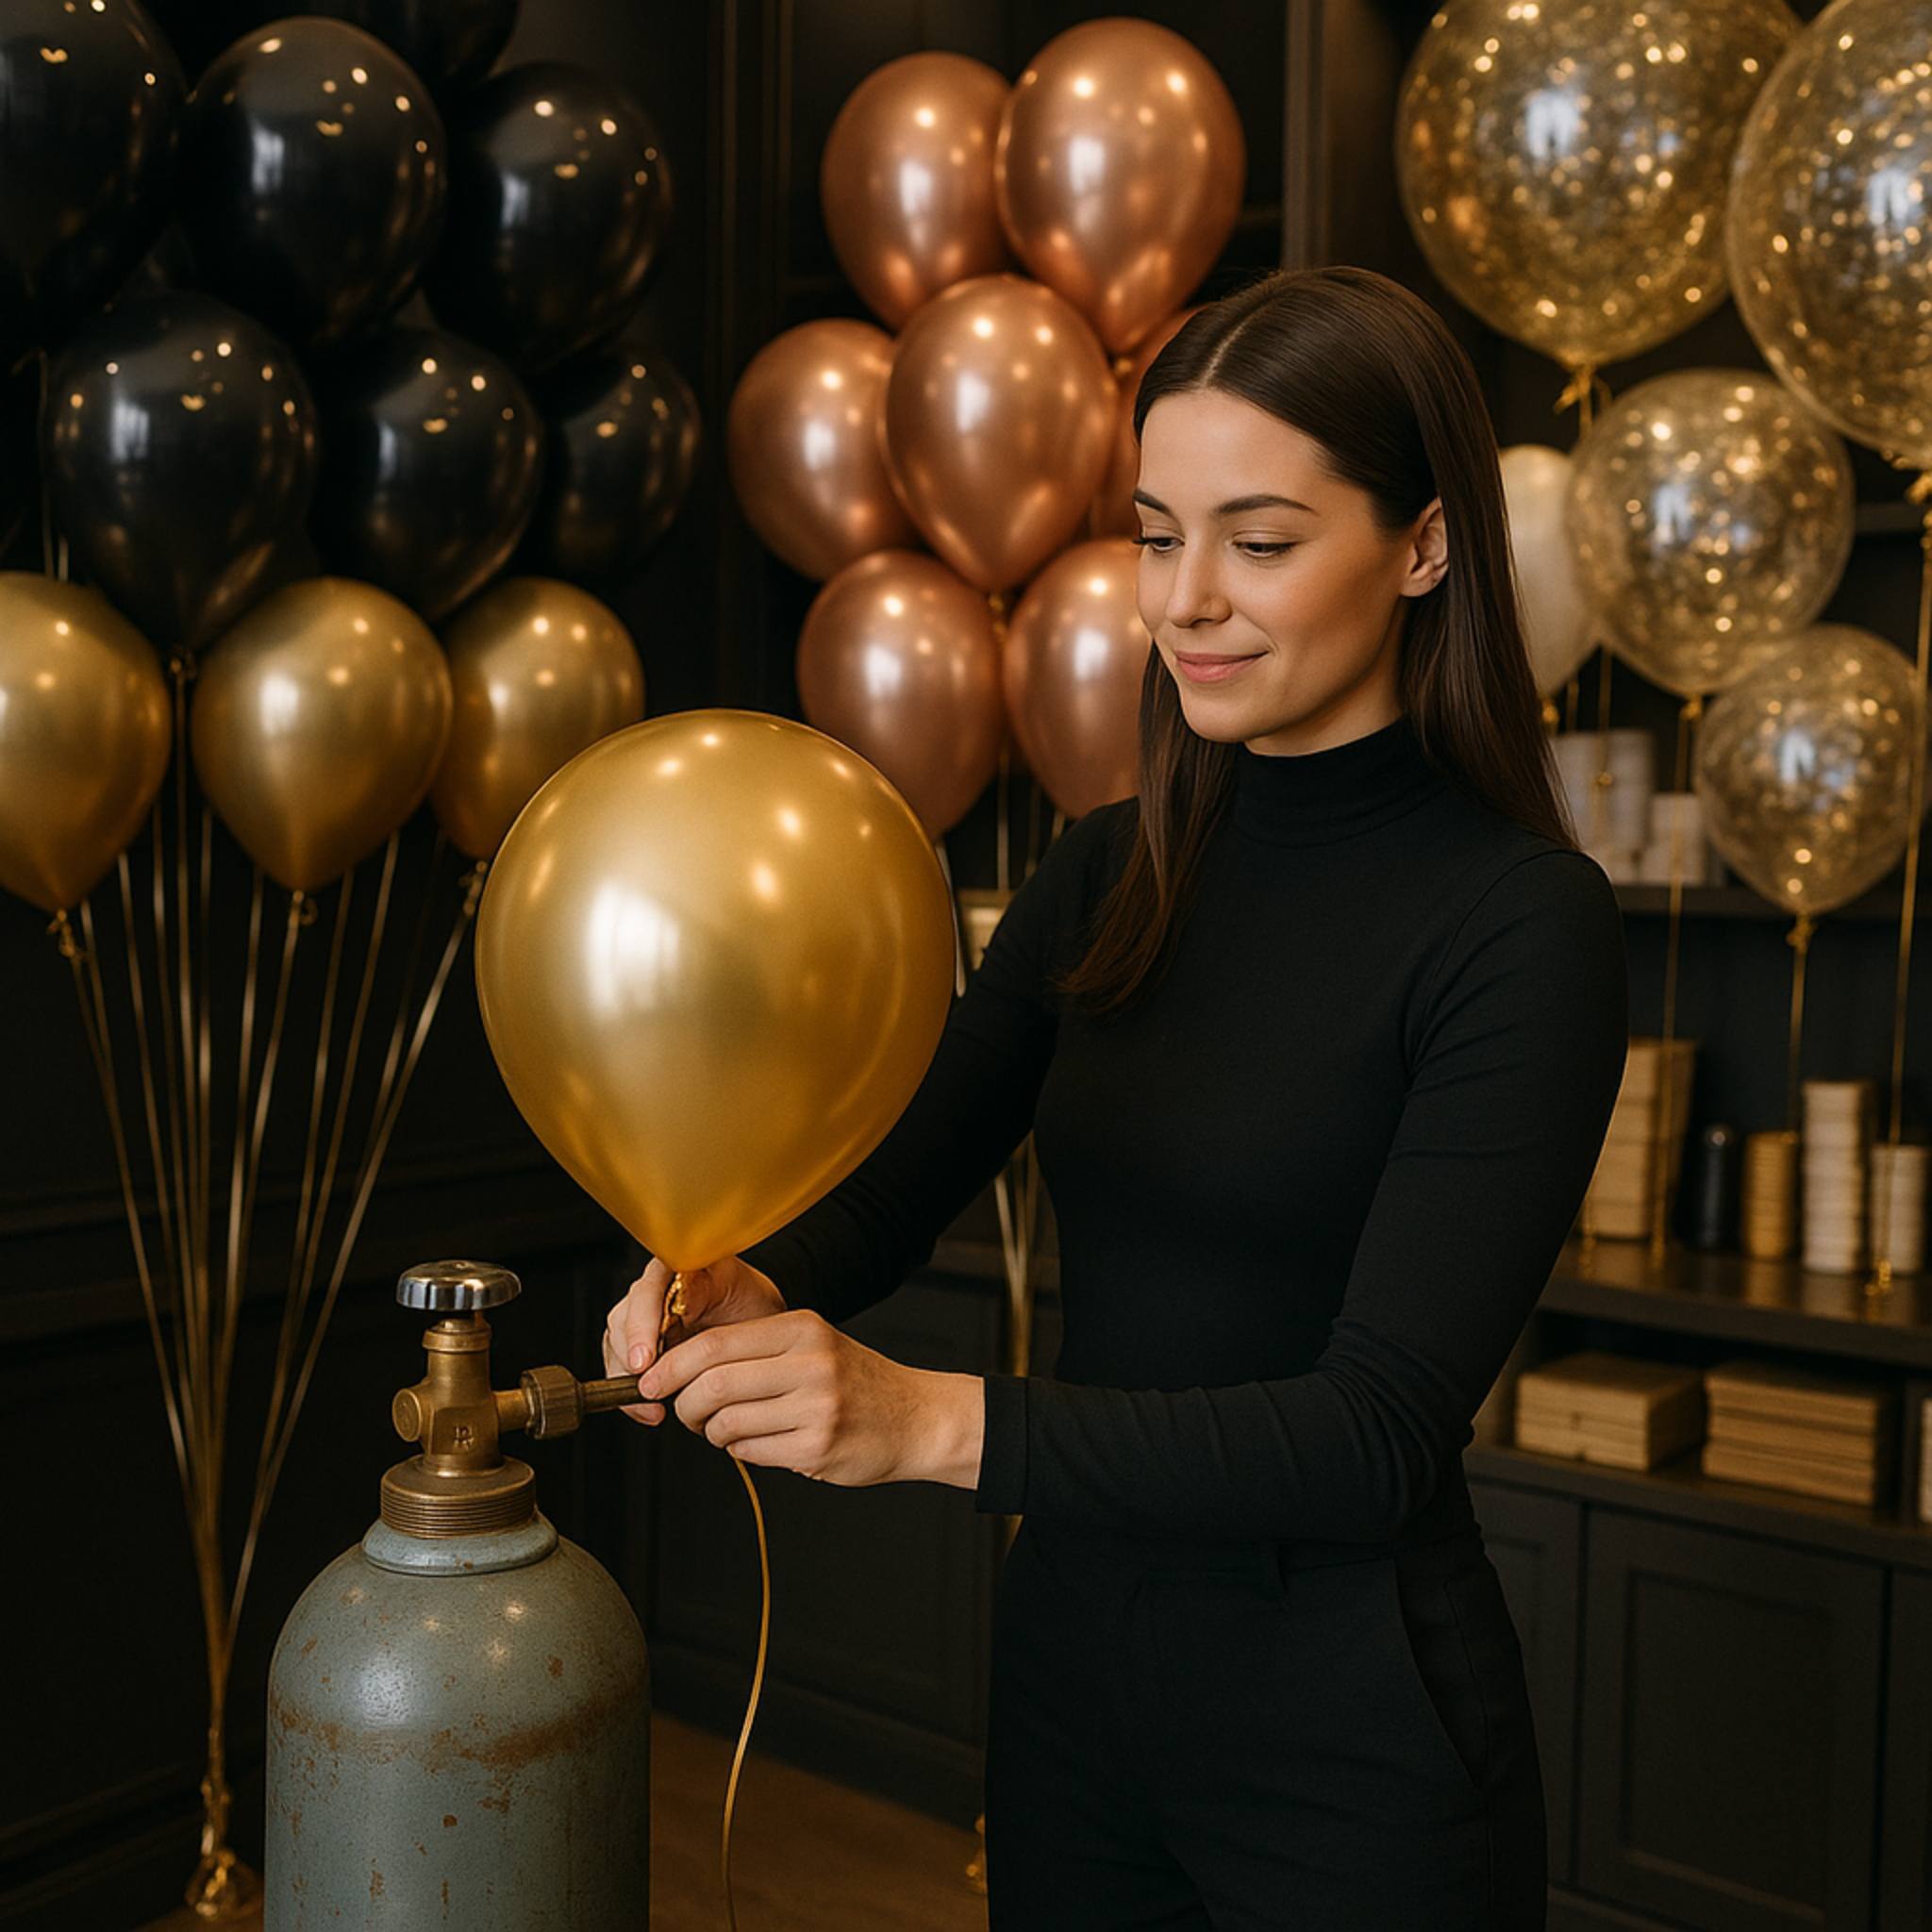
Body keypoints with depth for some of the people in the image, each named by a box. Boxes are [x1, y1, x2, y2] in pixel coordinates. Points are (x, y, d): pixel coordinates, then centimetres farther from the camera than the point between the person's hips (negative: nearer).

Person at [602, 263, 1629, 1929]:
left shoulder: (1526, 927, -17)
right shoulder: (1107, 877, 2)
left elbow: (1379, 1432, -23)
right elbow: (898, 1186, 0)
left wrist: (936, 1422, -32)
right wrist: (749, 1290, -22)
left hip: (1352, 1733, -5)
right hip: (1068, 1665, 5)